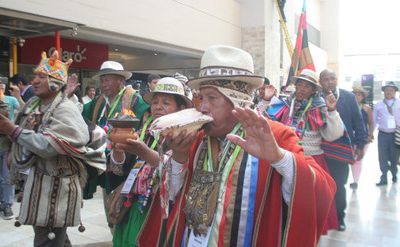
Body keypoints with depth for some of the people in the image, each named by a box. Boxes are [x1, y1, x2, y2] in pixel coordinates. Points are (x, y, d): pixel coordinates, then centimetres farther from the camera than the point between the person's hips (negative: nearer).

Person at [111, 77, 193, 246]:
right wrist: (118, 149, -21)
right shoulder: (145, 131, 6)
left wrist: (145, 153, -40)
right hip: (135, 209, 5)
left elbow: (175, 169, -26)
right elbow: (121, 165, 0)